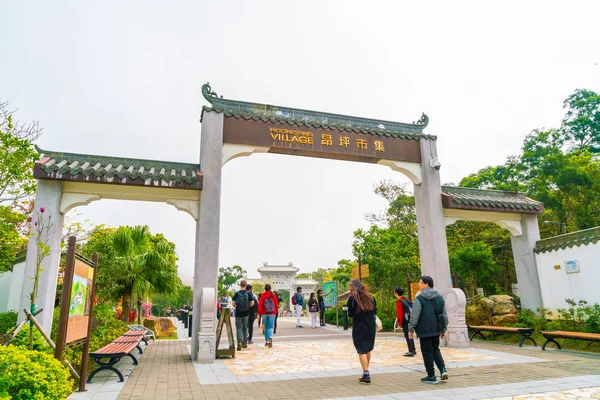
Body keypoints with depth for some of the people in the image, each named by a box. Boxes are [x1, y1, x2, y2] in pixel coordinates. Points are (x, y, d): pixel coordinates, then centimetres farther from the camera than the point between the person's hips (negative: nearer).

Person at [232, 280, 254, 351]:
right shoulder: (248, 293, -3)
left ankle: (239, 342, -18)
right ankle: (245, 343, 24)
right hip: (246, 313, 2)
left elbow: (233, 303, -9)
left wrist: (236, 307, 10)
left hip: (238, 313, -1)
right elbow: (252, 302, -7)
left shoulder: (237, 293, -5)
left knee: (239, 328, 2)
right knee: (245, 328, 15)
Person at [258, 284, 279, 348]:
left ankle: (266, 341, 20)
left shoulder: (263, 295, -6)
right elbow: (276, 305, 2)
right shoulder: (273, 295, -2)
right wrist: (275, 311, 16)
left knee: (266, 327, 14)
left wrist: (259, 313, -1)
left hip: (264, 314, 0)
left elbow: (260, 305, -7)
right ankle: (270, 338, -26)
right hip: (272, 314, 0)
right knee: (271, 327, 1)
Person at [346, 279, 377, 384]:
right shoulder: (370, 297, 6)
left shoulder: (353, 298, -9)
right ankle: (366, 371, 28)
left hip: (359, 327, -5)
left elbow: (350, 314, -9)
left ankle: (366, 375, -4)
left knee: (361, 351, 0)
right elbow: (375, 311, 8)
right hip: (370, 326, 5)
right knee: (368, 349, 18)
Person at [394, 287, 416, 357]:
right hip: (410, 321, 8)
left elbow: (400, 314, -18)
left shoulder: (399, 302, -16)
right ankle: (413, 350, 28)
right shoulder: (406, 300, 8)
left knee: (407, 336, -2)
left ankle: (411, 352, 1)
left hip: (405, 322, -8)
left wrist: (399, 324, -11)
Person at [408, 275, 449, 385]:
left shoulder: (420, 298, -13)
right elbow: (444, 315, 12)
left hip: (424, 330, -6)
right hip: (436, 330, 6)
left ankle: (431, 377, 9)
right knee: (435, 349, 22)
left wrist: (411, 329, -4)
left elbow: (414, 316, -14)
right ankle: (443, 369, 7)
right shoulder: (439, 298, 6)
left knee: (427, 352, 4)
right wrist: (443, 330, 19)